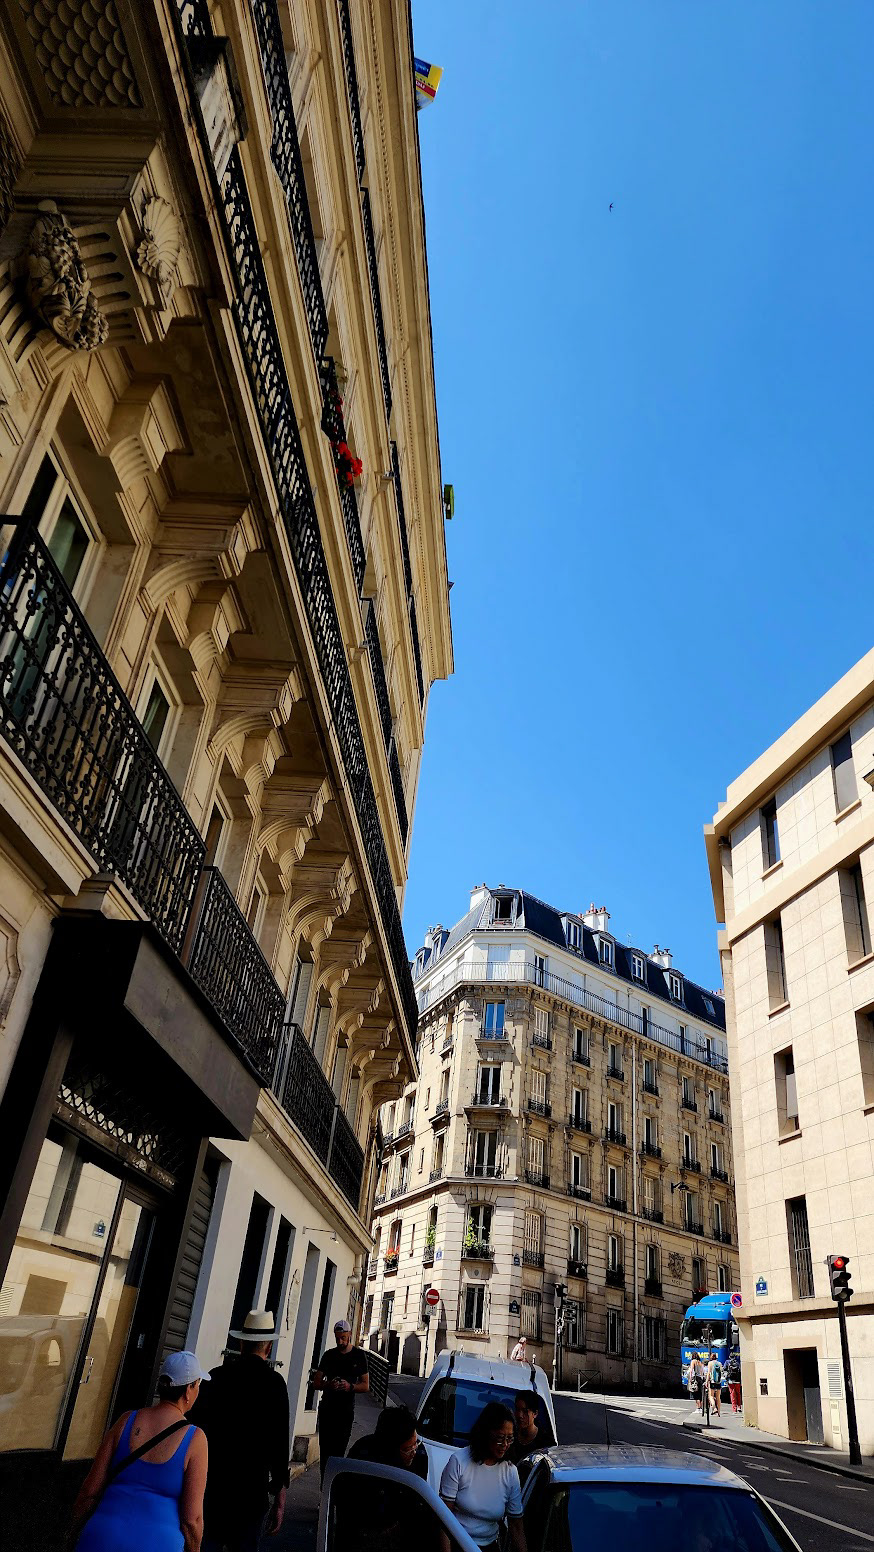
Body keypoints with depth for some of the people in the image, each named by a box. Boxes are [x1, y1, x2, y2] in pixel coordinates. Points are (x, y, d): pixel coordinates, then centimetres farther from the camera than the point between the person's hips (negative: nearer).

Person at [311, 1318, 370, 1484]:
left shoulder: (359, 1356, 3)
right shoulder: (328, 1355, 7)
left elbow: (366, 1385, 4)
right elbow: (316, 1383, 8)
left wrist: (350, 1386, -15)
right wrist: (328, 1385, -13)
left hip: (346, 1411, -1)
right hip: (327, 1409, 1)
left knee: (339, 1450, -2)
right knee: (325, 1449, -1)